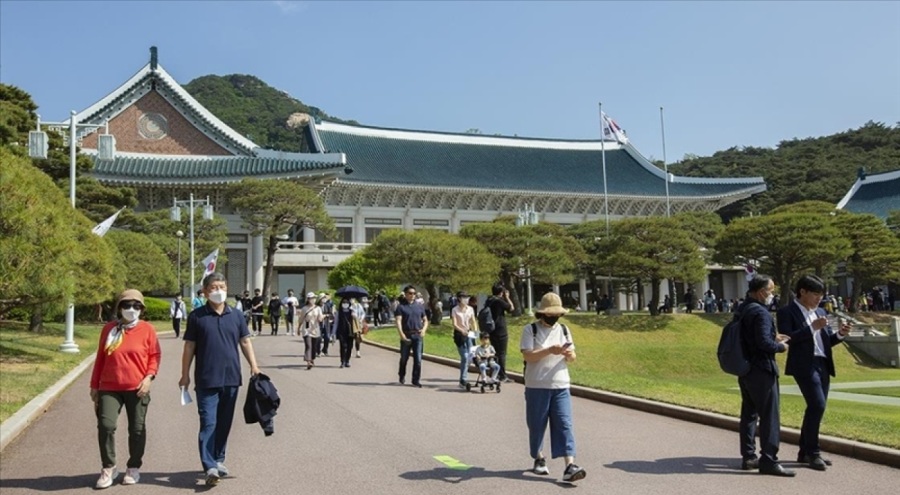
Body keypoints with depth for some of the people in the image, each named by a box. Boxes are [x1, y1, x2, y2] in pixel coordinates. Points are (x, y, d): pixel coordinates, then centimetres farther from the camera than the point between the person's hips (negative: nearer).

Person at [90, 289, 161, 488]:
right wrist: (94, 386, 11)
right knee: (105, 425, -10)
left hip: (137, 389, -1)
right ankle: (108, 468, 8)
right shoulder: (109, 329, 6)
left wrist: (149, 377, -14)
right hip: (109, 388, 1)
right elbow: (100, 358, 11)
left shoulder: (147, 329, -1)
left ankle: (134, 468, 23)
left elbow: (155, 355, 1)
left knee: (137, 429, 7)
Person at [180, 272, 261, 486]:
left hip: (231, 379, 3)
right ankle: (210, 467, -6)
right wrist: (185, 374, -1)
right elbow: (189, 347, 1)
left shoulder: (236, 316, 6)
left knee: (224, 423, 13)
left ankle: (219, 460, 27)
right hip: (206, 380, -3)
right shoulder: (197, 316, -1)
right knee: (208, 423, -6)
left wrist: (253, 365, 1)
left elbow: (245, 342, 10)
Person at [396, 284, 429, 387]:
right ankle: (402, 376, 34)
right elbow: (398, 321, -11)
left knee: (418, 359, -4)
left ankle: (416, 380, 3)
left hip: (418, 335, 2)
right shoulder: (401, 306, -1)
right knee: (404, 358, 12)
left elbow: (425, 320, 18)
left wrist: (424, 329, -3)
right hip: (406, 335, -2)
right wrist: (402, 335, -24)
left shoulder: (420, 306, 11)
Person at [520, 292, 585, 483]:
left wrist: (569, 354, -13)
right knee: (537, 425, 9)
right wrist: (549, 350, -24)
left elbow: (572, 358, 11)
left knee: (564, 425, -7)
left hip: (560, 386, 3)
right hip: (536, 387, -3)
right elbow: (527, 356, -13)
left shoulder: (563, 330, 11)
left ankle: (570, 467, -11)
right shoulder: (530, 330, -3)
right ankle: (539, 460, 30)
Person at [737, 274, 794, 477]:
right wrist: (780, 347, -6)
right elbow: (764, 342, -24)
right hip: (761, 370, -9)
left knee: (749, 413, 14)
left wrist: (774, 337, 13)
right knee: (769, 416, -3)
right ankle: (768, 461, -2)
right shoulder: (760, 312, -18)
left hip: (745, 369, 9)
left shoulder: (742, 310, 11)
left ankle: (748, 457, 20)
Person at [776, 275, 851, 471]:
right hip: (804, 365, -8)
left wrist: (839, 334, -1)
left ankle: (805, 452, 19)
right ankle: (813, 452, -5)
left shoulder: (820, 312, 18)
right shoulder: (787, 312, -5)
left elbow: (827, 341, 19)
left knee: (815, 408, 10)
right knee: (817, 405, -17)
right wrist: (811, 328, -19)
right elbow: (786, 338, -16)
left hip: (823, 365, 8)